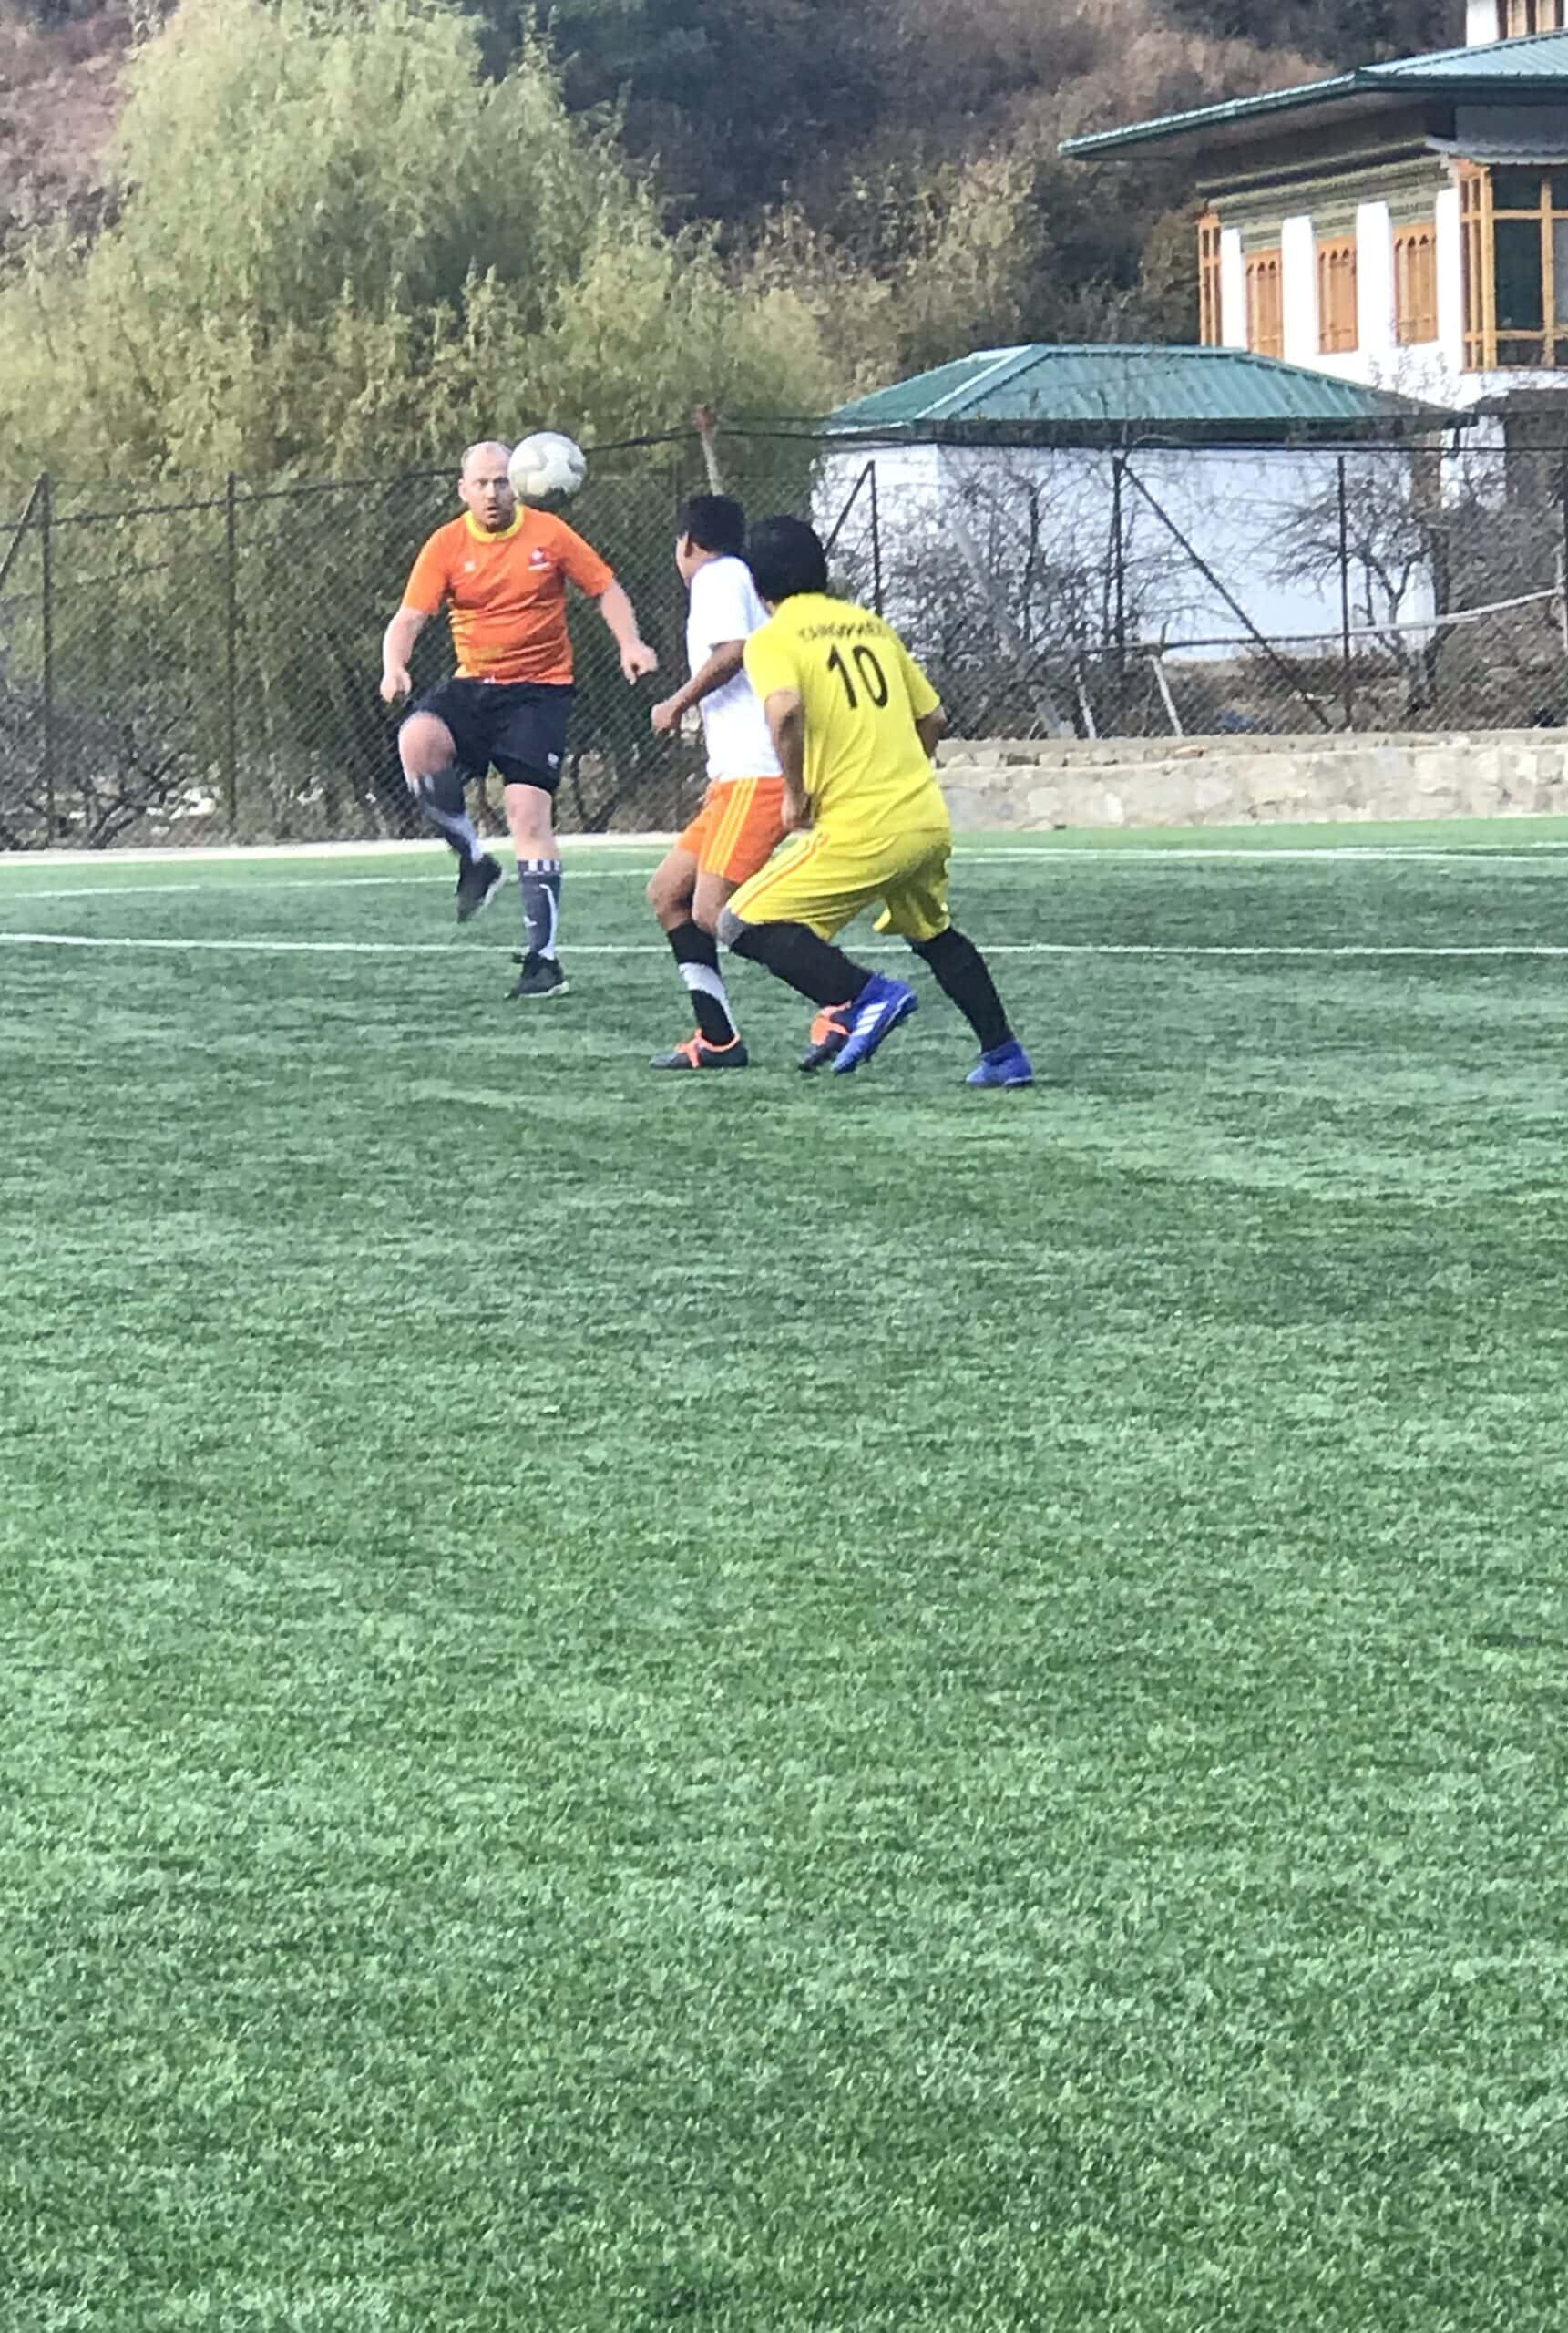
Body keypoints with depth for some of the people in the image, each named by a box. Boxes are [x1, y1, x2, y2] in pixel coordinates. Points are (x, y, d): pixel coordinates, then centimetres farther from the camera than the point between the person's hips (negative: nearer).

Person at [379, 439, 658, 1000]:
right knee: (417, 740, -28)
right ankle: (474, 861, -7)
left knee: (529, 814, -14)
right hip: (473, 686, 2)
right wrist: (394, 667, -25)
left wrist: (629, 644, -12)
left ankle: (543, 958, -8)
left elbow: (605, 589, 5)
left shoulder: (548, 534, -2)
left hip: (539, 689, -2)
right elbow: (409, 618, -5)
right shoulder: (447, 545, 0)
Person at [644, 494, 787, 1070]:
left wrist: (677, 705, -9)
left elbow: (732, 652, -20)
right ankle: (718, 1038, 11)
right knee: (666, 893, 13)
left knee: (712, 913, -18)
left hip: (757, 774, -10)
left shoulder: (718, 577, -4)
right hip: (734, 778, 10)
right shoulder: (738, 579, 25)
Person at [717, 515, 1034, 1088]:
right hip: (929, 819, 7)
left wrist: (795, 793, -12)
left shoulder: (771, 640, -4)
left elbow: (786, 711, -25)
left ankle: (865, 996, -16)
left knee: (744, 924, -2)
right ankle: (1003, 1055, 31)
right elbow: (933, 717, 18)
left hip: (858, 831, -7)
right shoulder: (871, 625, 15)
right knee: (933, 933, 31)